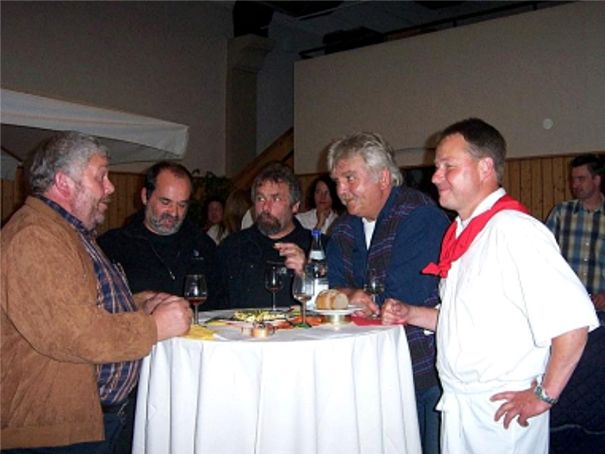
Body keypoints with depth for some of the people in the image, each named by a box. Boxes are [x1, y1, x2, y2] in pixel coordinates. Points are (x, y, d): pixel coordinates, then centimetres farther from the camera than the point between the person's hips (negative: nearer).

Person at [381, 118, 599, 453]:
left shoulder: (514, 230, -20)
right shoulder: (462, 233, 9)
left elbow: (572, 319, -26)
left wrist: (544, 395, -18)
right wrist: (412, 315, 6)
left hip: (501, 413, -8)